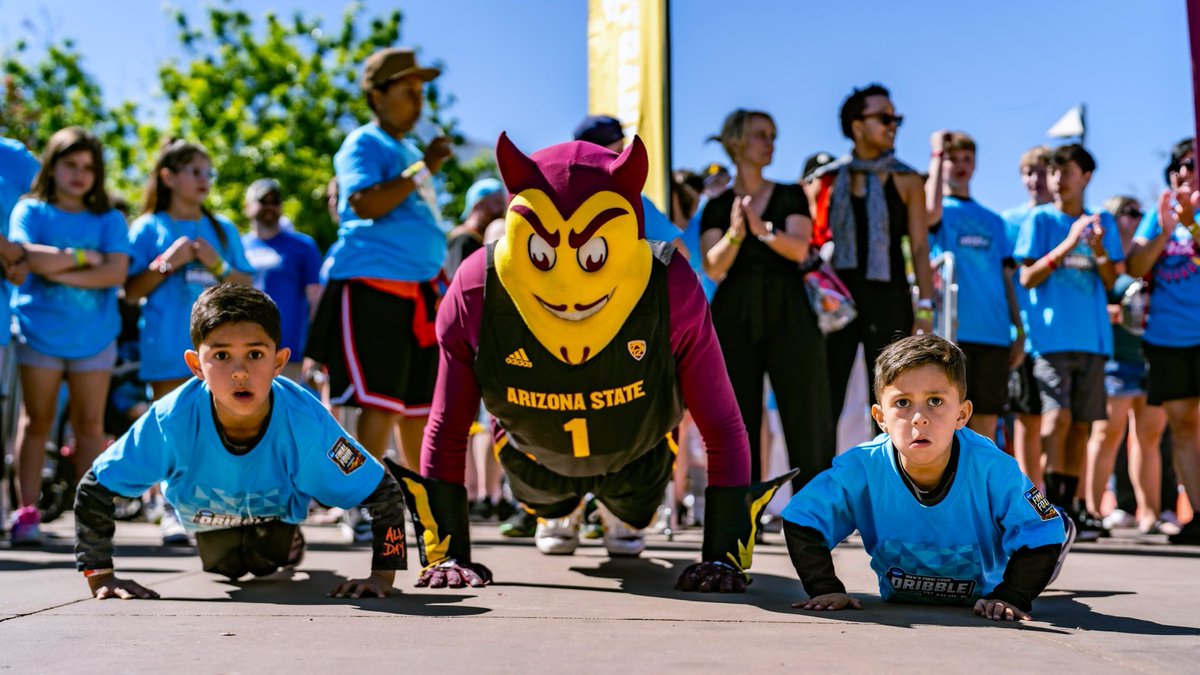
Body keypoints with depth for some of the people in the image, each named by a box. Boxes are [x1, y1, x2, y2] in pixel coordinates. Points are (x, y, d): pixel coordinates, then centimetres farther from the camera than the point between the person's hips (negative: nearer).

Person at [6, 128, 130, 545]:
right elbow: (32, 259, -15)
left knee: (90, 423, 3)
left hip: (94, 336, 1)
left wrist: (62, 272, -13)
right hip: (40, 333, -1)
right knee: (37, 420, 3)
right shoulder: (30, 211, 3)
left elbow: (117, 272, -8)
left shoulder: (109, 220, 7)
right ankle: (26, 512, 6)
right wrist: (85, 256, -8)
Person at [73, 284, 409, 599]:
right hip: (206, 513, 1)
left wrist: (382, 577, -38)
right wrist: (99, 576, -33)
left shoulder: (305, 422, -43)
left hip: (277, 507, -1)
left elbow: (384, 493, -32)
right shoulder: (172, 420, -43)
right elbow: (93, 490, -29)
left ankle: (288, 541, 41)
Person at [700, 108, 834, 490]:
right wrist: (735, 234, -21)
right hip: (735, 315, 0)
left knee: (805, 414, -5)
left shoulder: (790, 197, 11)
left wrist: (762, 229, -22)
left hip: (789, 314, 0)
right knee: (739, 417, 0)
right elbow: (713, 268, -3)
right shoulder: (718, 207, 10)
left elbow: (799, 249, -6)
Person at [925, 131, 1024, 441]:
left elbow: (1006, 278, 18)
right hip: (952, 332, -5)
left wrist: (1020, 332, 10)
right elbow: (930, 210, -21)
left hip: (994, 334, 5)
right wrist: (938, 154, -9)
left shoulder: (992, 220, 20)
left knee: (986, 425, 5)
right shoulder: (941, 211, 6)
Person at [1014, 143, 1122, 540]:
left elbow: (1111, 281, 9)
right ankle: (1052, 506, -16)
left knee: (1082, 424, 5)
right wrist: (1068, 243, -13)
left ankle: (1069, 505, 12)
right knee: (1058, 416, -16)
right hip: (1052, 334, -4)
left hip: (1092, 337, 4)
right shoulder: (1040, 220, 4)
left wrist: (1098, 249, -11)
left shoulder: (1103, 223, 15)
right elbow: (1028, 278, -4)